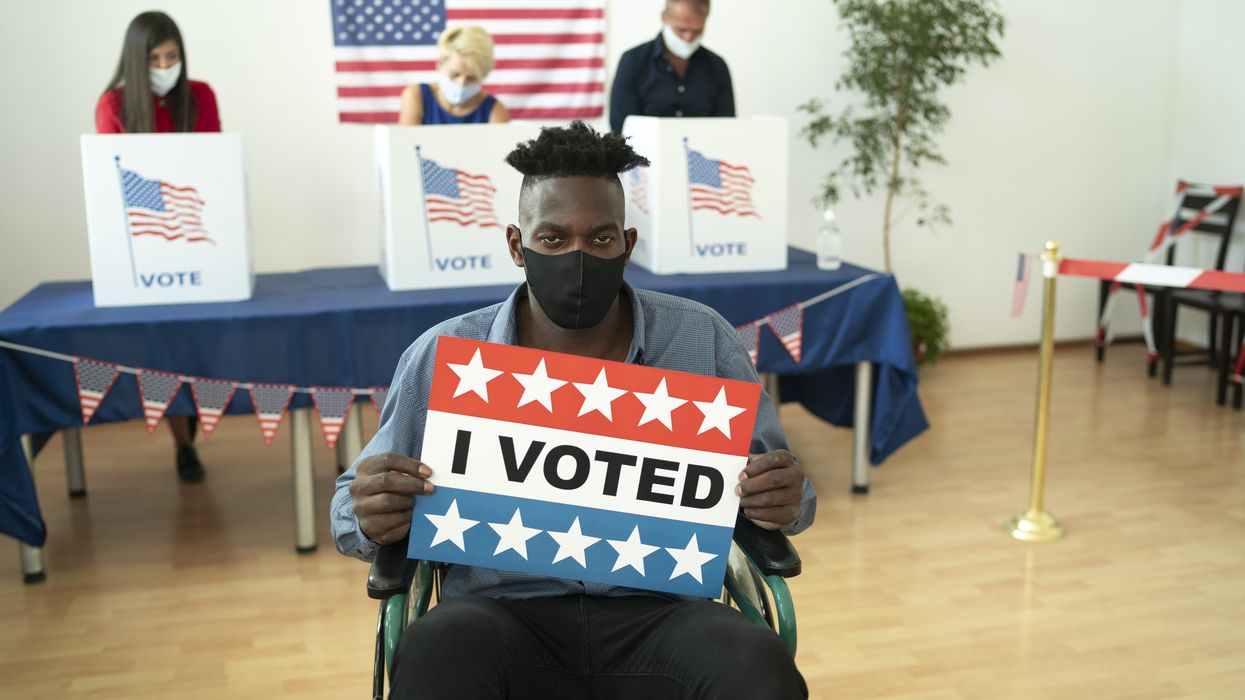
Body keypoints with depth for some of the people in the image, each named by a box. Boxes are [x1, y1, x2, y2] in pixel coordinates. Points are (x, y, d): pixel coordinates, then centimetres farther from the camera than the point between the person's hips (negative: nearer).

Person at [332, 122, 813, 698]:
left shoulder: (702, 342, 3)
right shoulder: (441, 358, 1)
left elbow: (773, 486, 10)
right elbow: (351, 510, 8)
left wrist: (783, 502, -15)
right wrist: (371, 518, -17)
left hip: (653, 612, 1)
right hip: (500, 612, 0)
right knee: (434, 650, -34)